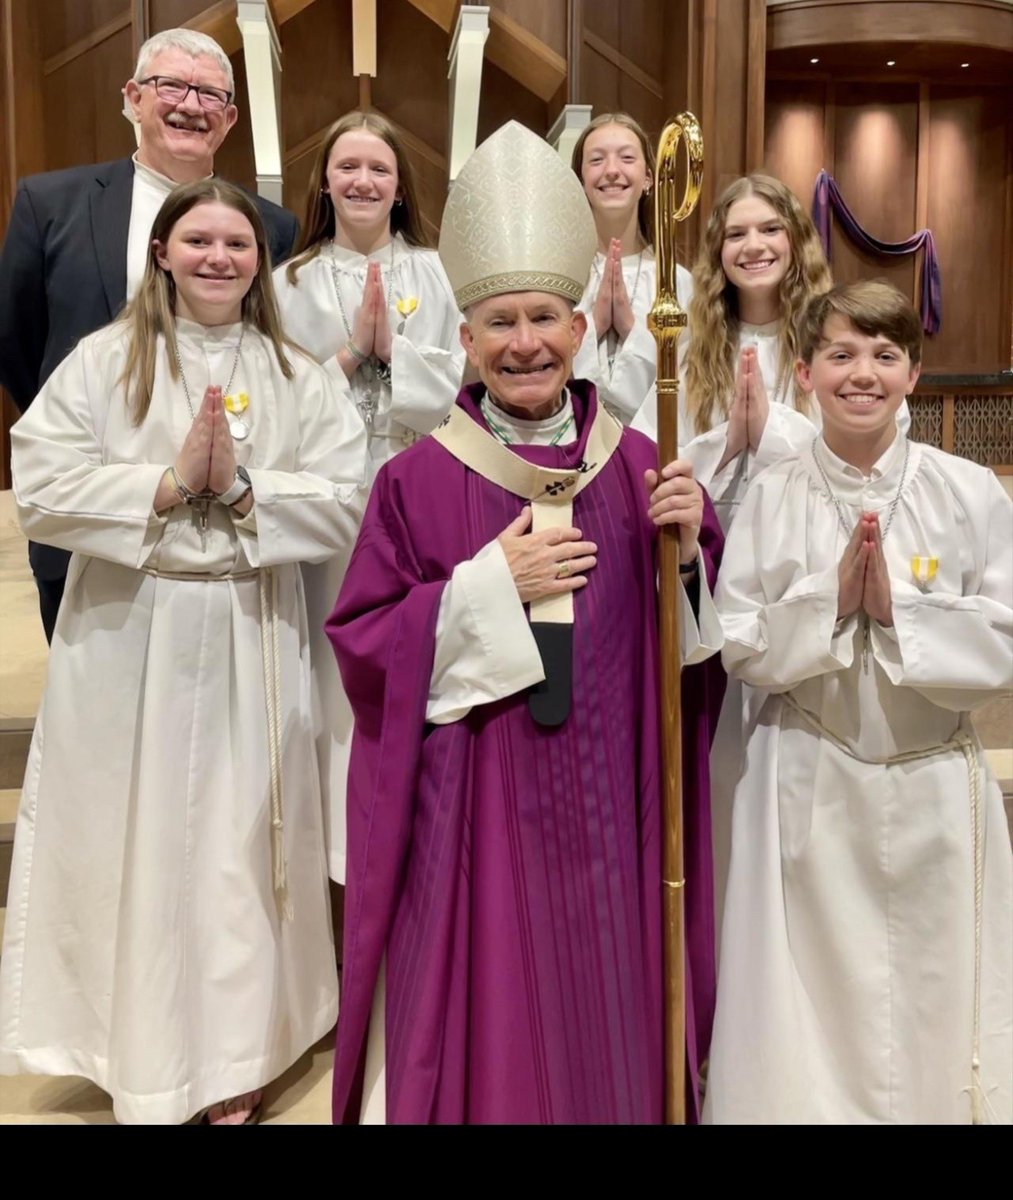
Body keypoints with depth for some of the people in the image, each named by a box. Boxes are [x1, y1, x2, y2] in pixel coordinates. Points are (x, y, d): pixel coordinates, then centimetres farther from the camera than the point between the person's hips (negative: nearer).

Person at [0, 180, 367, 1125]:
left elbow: (344, 504, -3)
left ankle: (235, 1066, 25)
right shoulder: (102, 360, 2)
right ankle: (141, 1062, 27)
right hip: (126, 639, -1)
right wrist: (167, 484, -16)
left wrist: (241, 488, -16)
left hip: (250, 643, 1)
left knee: (235, 847, 8)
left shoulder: (297, 376, 6)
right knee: (135, 843, 7)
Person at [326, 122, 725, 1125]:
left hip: (608, 801, 2)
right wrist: (492, 582, -15)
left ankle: (623, 1099, 41)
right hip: (473, 806, -2)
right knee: (485, 1016, 9)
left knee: (608, 1002, 16)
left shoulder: (638, 468, 3)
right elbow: (361, 645, -6)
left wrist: (690, 545, -13)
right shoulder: (417, 482, -4)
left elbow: (702, 633, 6)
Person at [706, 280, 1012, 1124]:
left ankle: (938, 1098, 35)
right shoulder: (771, 497, -3)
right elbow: (741, 651, -4)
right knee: (812, 1001, 10)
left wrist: (895, 606, -18)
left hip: (934, 785, 1)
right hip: (808, 786, 0)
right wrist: (830, 599, -18)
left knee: (933, 1000, 12)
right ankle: (810, 1098, 32)